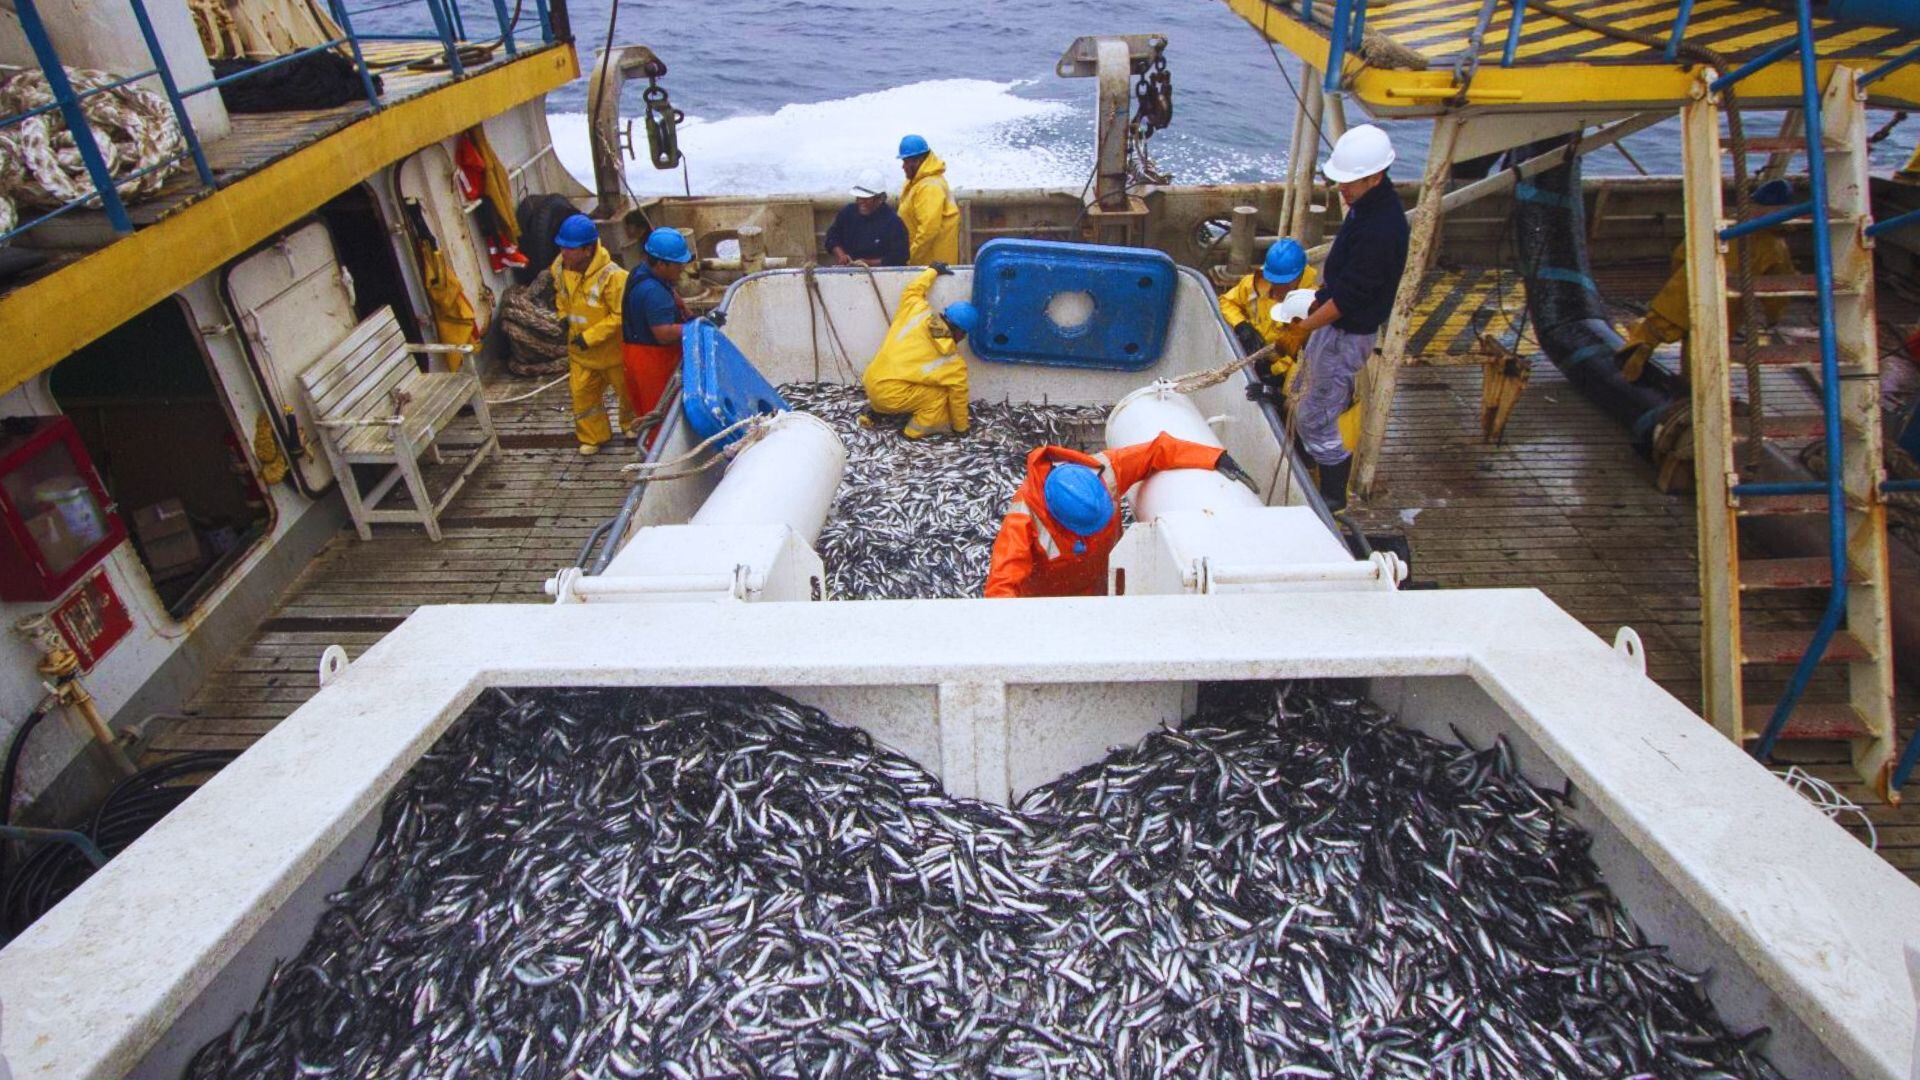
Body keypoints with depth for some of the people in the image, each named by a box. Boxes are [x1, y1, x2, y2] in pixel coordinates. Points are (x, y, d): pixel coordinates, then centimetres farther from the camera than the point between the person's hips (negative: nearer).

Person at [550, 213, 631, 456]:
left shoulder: (612, 276, -32)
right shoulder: (560, 266, -11)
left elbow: (620, 316, -27)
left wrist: (590, 336, -27)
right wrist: (563, 315, -3)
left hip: (612, 348, -5)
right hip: (579, 348, 5)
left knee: (626, 389, 18)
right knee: (582, 393, 13)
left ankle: (631, 425, 46)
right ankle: (593, 437, 32)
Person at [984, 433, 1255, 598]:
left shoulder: (1102, 469, -31)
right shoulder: (1024, 520, -41)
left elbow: (1158, 450, -17)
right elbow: (1001, 585, -45)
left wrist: (1217, 459, -23)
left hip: (1099, 590, 4)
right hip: (1047, 605, -4)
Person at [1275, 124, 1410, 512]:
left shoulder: (1381, 229, -30)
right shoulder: (1367, 204, 1)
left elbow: (1347, 298, -26)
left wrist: (1304, 327, -18)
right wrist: (1320, 291, 13)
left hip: (1347, 334, -10)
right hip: (1335, 322, 10)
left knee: (1316, 420, -2)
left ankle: (1333, 497, 16)